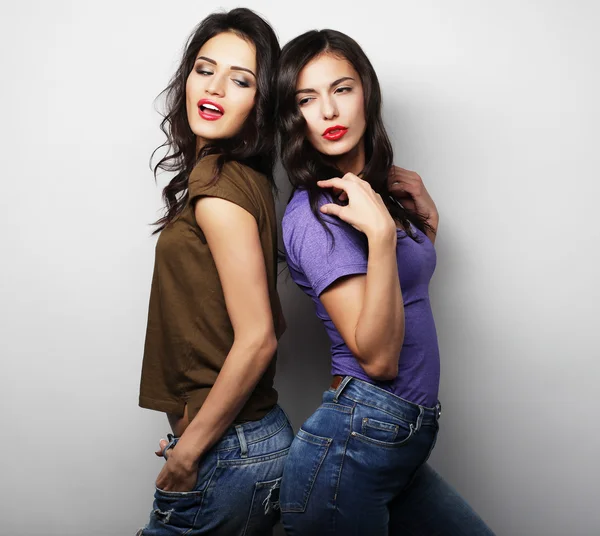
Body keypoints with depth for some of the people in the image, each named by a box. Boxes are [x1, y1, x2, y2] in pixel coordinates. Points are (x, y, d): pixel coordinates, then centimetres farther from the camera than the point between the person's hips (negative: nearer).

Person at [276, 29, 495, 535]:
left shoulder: (380, 189, 10)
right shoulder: (314, 215, -16)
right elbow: (377, 358, -21)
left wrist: (426, 219, 9)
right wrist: (381, 232, -28)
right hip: (351, 446, -8)